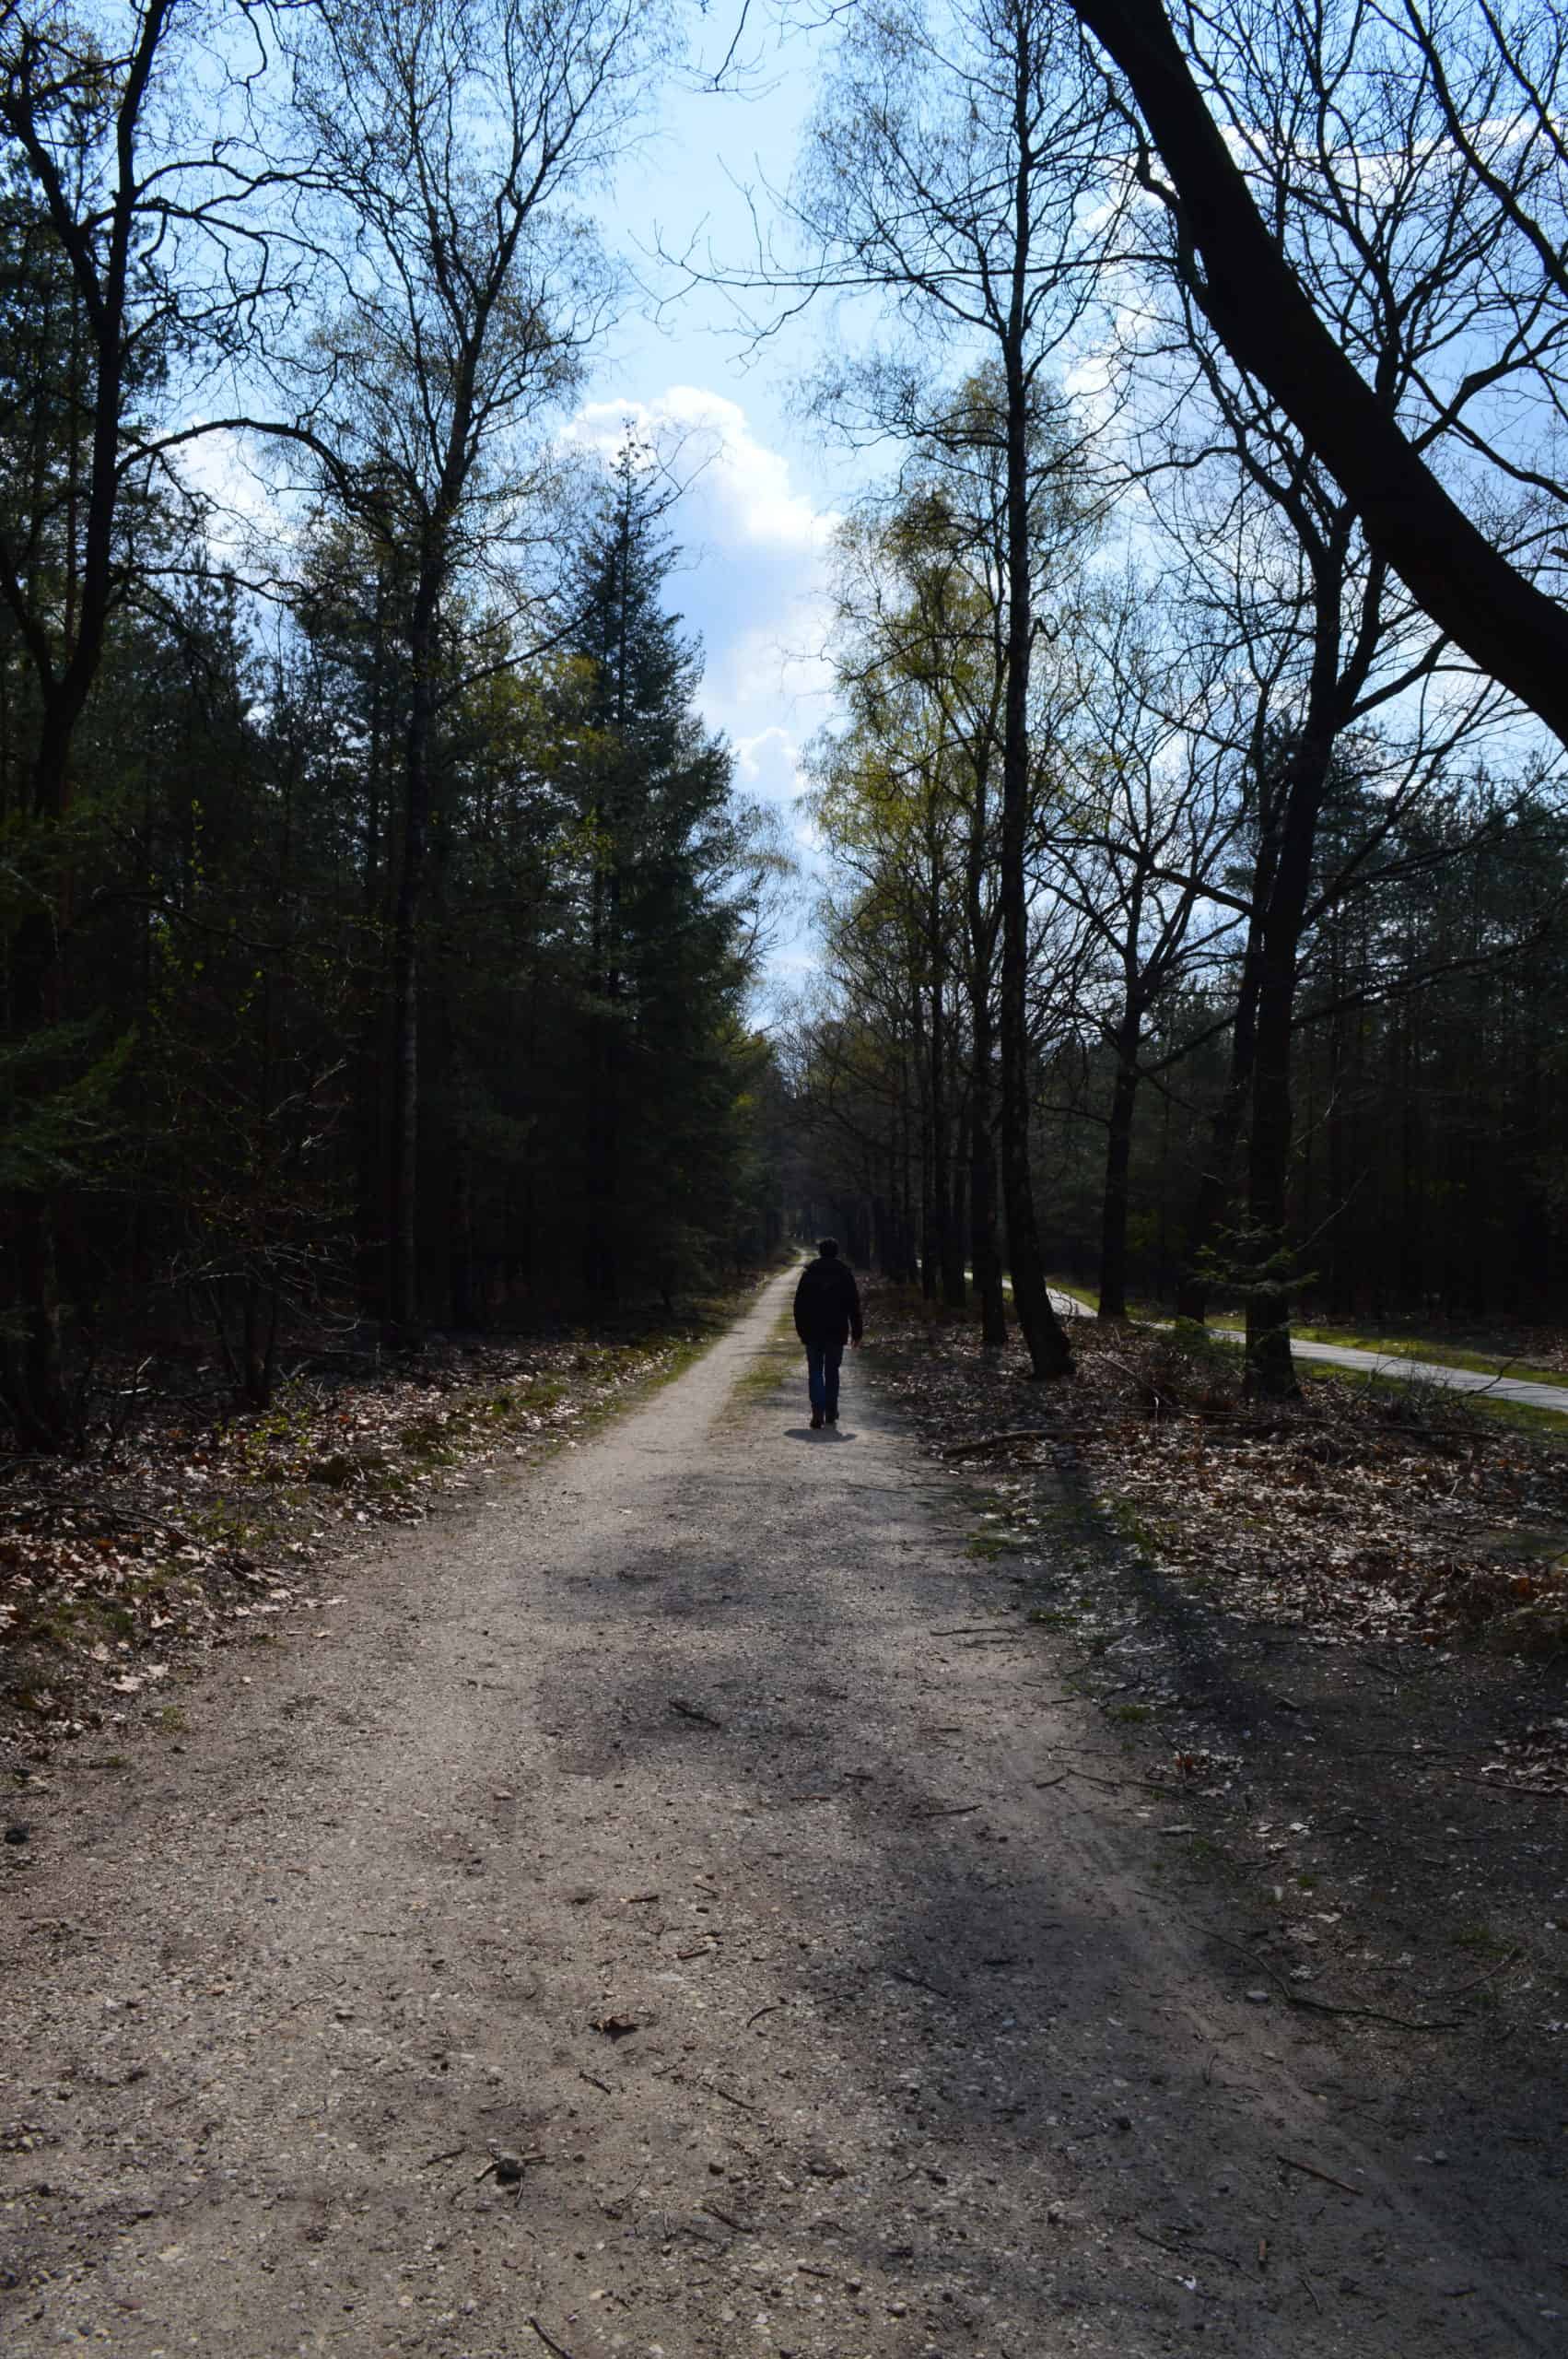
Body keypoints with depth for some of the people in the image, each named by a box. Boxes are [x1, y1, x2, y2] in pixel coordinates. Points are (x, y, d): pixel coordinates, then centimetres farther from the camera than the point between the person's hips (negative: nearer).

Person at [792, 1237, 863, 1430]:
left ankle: (818, 1411, -14)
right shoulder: (844, 1274, 1)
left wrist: (801, 1330, 8)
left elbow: (799, 1305, 2)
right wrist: (856, 1334, 4)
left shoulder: (808, 1273, 1)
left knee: (815, 1372, 3)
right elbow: (854, 1306, 1)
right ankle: (831, 1414, 14)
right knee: (832, 1372, 12)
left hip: (813, 1333, -1)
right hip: (837, 1332, 1)